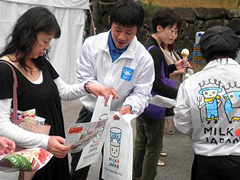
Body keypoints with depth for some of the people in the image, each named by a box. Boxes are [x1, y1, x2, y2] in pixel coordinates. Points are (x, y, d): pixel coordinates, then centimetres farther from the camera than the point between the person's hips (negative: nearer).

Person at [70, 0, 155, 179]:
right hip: (90, 113, 1)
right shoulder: (92, 44, -13)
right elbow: (84, 78, -8)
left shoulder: (144, 58, -16)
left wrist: (129, 107, -32)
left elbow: (141, 93, -11)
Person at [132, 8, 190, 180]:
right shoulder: (155, 51, -21)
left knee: (141, 143, 18)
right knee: (154, 147, 3)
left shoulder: (147, 46, 9)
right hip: (153, 106, -9)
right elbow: (156, 83, -26)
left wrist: (173, 67, 9)